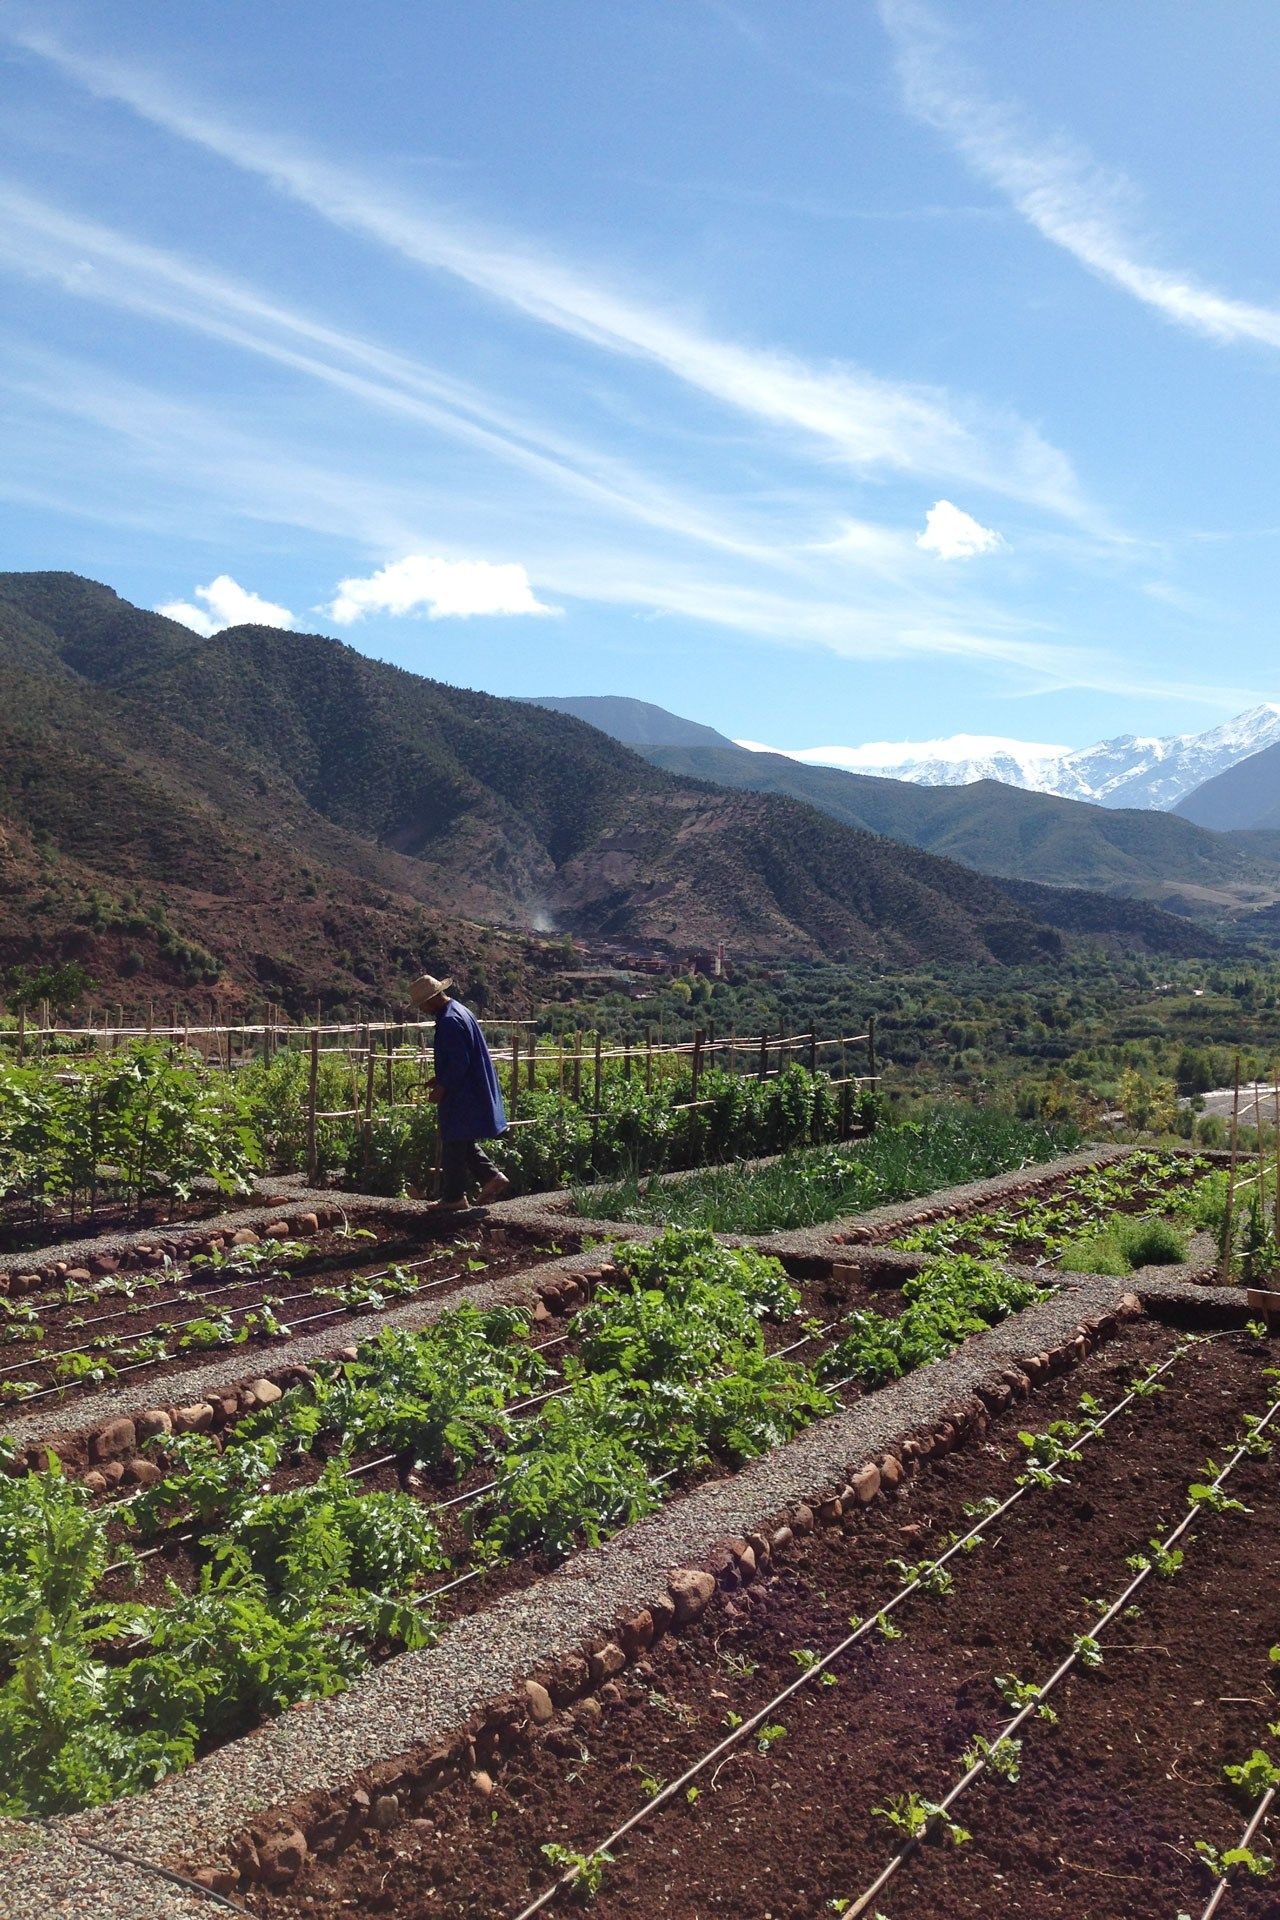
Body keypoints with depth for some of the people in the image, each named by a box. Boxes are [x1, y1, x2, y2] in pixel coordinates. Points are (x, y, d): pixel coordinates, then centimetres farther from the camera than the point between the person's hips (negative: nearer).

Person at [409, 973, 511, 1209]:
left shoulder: (449, 1021, -21)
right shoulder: (460, 1011, 11)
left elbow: (459, 1062, -24)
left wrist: (442, 1087, -16)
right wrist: (441, 1079, 16)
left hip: (459, 1099, -10)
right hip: (474, 1091, 10)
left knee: (453, 1146, 1)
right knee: (465, 1143, 18)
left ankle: (453, 1197, 10)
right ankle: (492, 1177, 12)